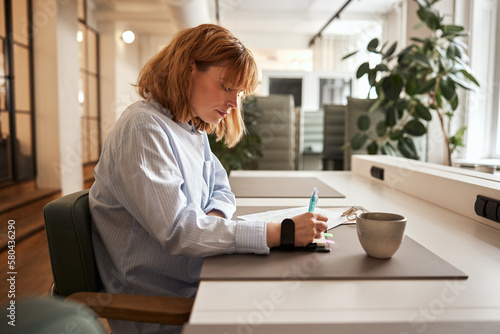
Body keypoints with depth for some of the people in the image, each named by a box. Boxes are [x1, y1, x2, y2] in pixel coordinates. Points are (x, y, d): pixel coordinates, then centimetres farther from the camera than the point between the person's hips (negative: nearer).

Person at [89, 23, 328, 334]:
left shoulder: (193, 128, 9)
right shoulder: (144, 129, -21)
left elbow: (221, 190, 13)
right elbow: (177, 230, -28)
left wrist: (213, 219, -11)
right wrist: (280, 232, -30)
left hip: (195, 282, 8)